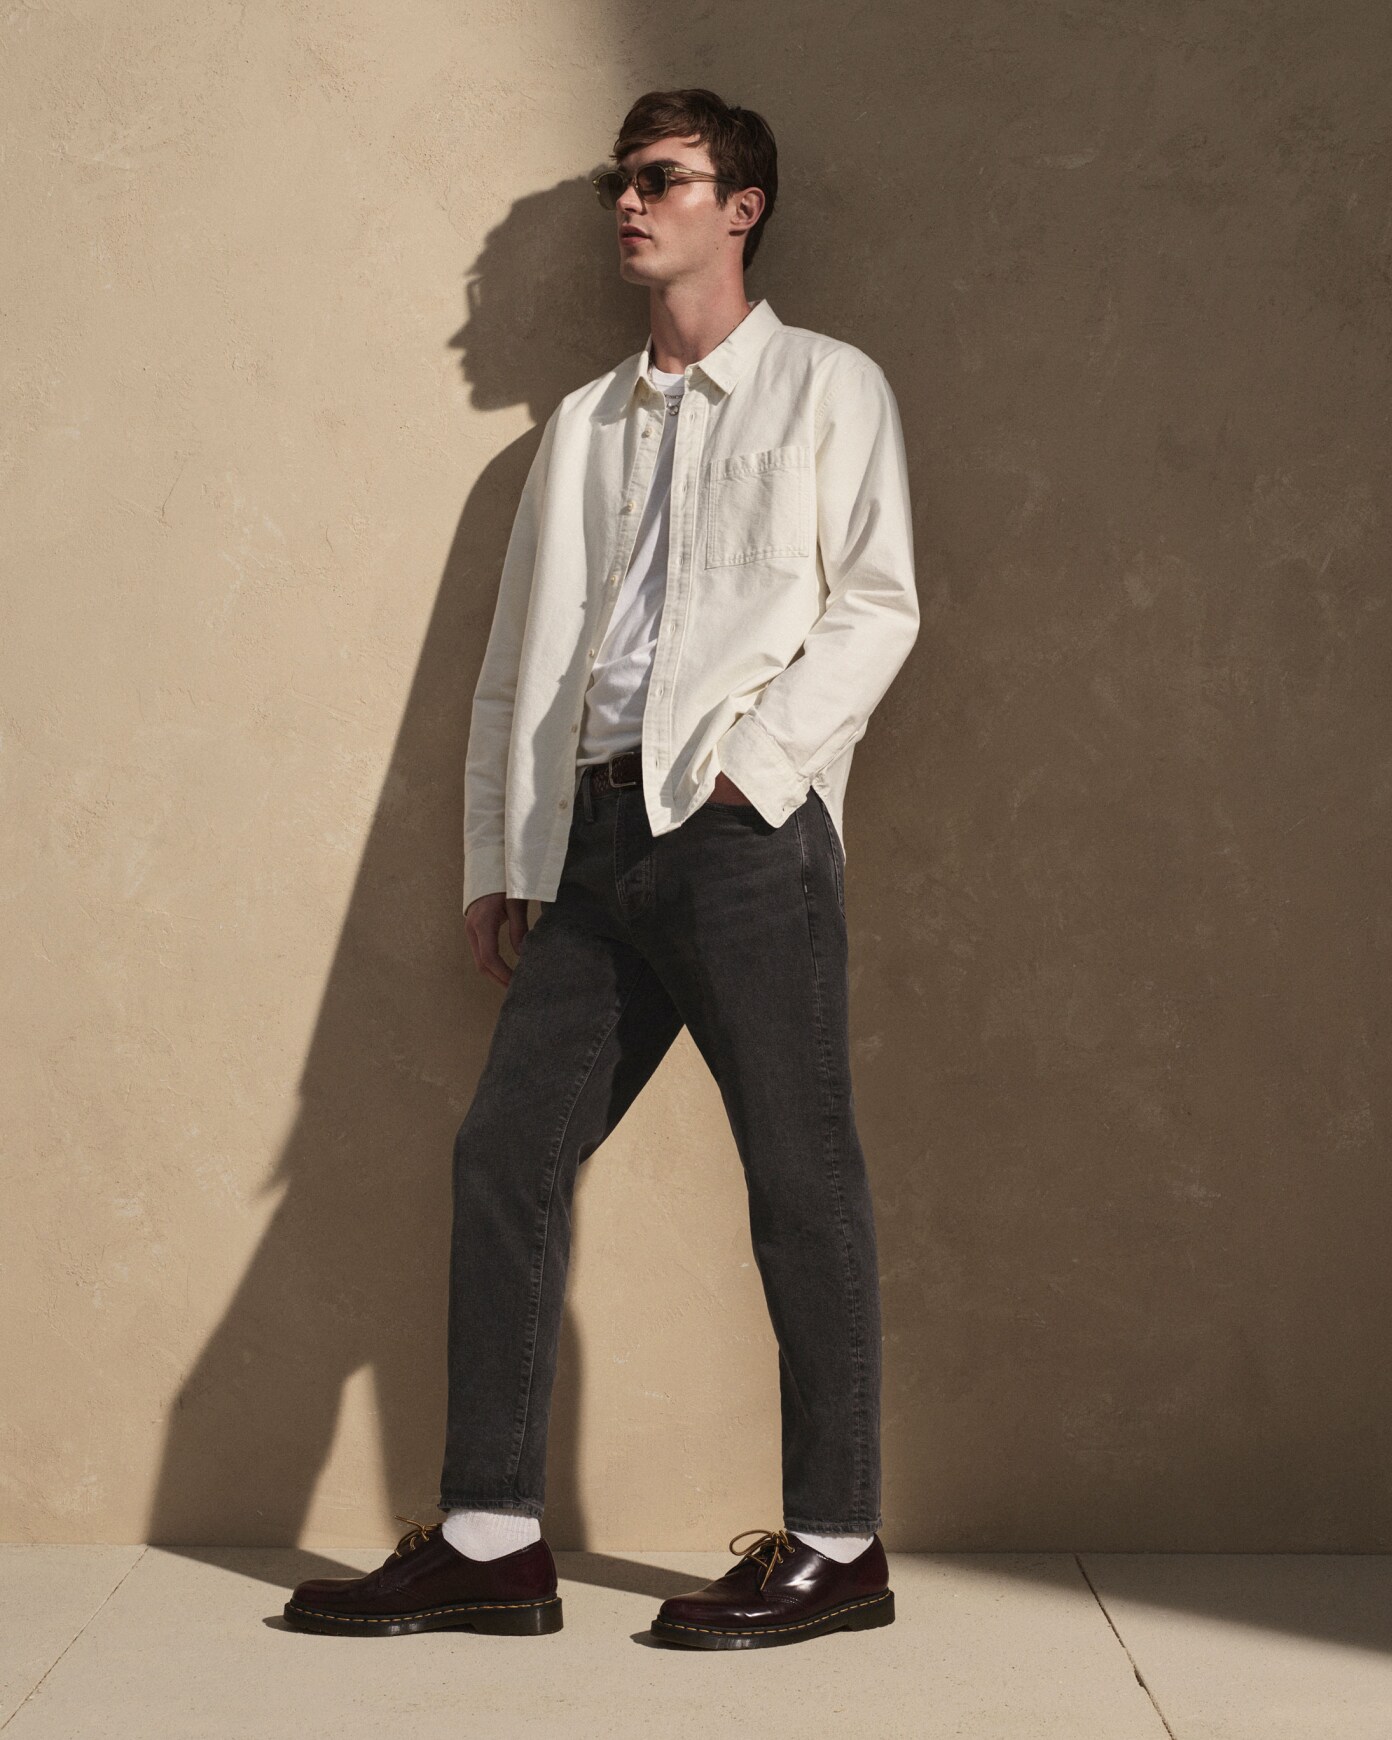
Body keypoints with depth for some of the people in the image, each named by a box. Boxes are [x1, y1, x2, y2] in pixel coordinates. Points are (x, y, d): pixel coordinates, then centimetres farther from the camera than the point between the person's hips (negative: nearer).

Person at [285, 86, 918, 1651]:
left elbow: (876, 605, -2)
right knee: (504, 1155, 1)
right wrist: (493, 857, 14)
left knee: (800, 1176, -3)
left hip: (742, 828, -6)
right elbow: (516, 653, 21)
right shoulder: (580, 428, 24)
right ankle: (490, 1537, 8)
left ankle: (834, 1545, 6)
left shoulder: (826, 389, 9)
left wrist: (755, 759, -14)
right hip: (592, 834, 6)